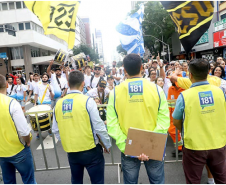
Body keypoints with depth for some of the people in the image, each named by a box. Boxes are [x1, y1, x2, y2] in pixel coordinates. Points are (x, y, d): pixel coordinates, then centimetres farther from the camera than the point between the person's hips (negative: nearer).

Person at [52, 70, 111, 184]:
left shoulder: (59, 103, -3)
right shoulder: (87, 101, -16)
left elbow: (55, 130, 5)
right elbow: (99, 127, -14)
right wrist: (108, 145, 0)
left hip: (70, 151, 5)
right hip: (90, 150, -5)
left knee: (76, 180, 26)